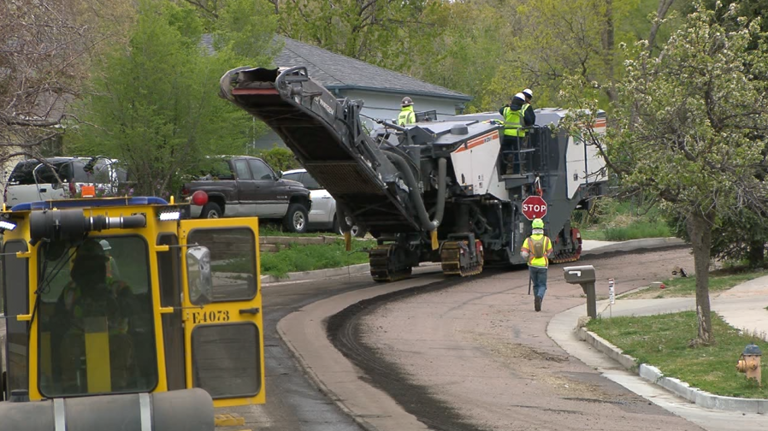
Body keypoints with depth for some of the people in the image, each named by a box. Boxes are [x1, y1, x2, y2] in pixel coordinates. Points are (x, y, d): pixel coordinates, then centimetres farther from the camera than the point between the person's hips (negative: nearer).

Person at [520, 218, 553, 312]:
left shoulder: (528, 240, -6)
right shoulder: (546, 240, -5)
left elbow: (523, 253, -12)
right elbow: (549, 253, 4)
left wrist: (528, 258, 9)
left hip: (532, 265, 1)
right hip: (543, 265, -1)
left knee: (536, 285, 18)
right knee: (542, 286, 5)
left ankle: (537, 305, 21)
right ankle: (539, 297, -26)